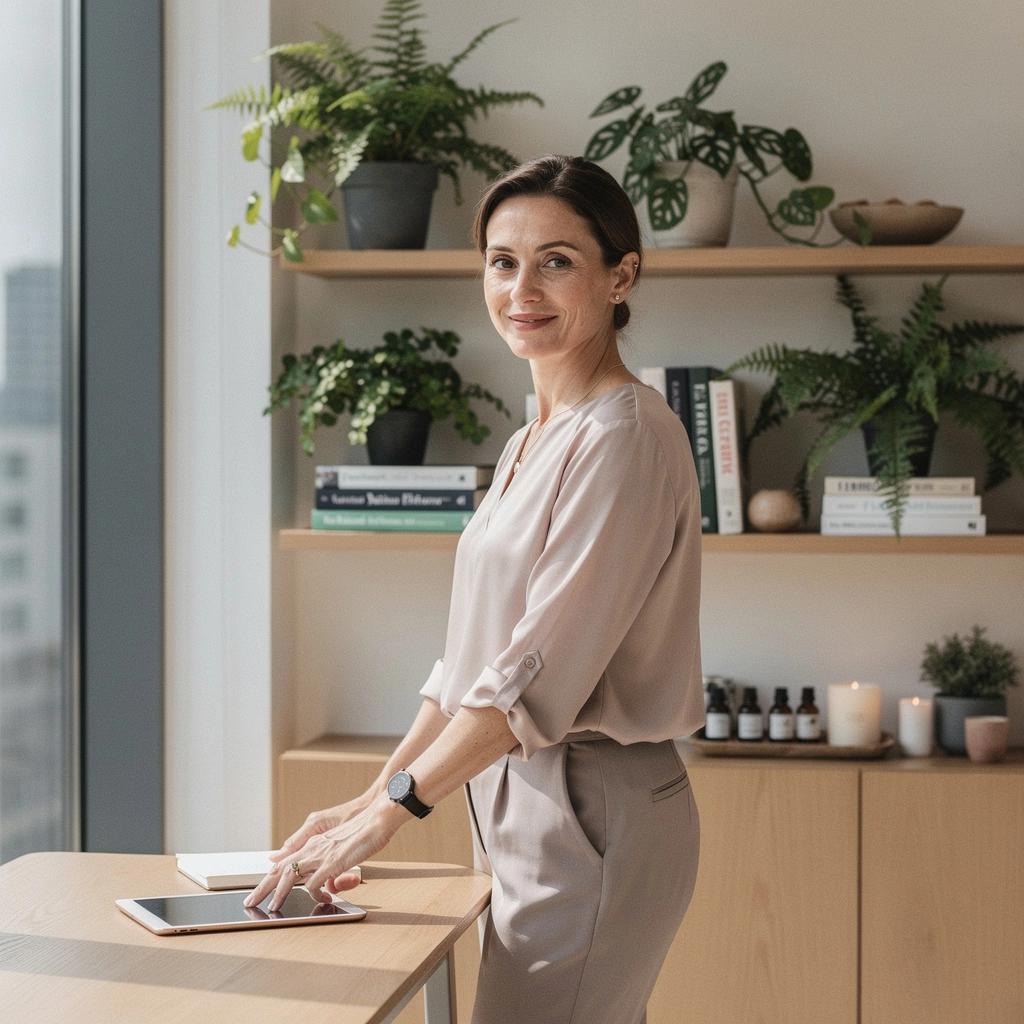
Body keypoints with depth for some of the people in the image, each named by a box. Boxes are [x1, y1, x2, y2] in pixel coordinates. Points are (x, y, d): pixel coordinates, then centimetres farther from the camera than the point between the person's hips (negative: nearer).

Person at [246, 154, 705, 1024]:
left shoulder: (625, 436, -13)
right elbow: (474, 657, 18)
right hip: (525, 812, 8)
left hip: (596, 815, -8)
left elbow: (544, 668, -19)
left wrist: (390, 812, -17)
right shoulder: (530, 444, 16)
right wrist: (371, 799, 10)